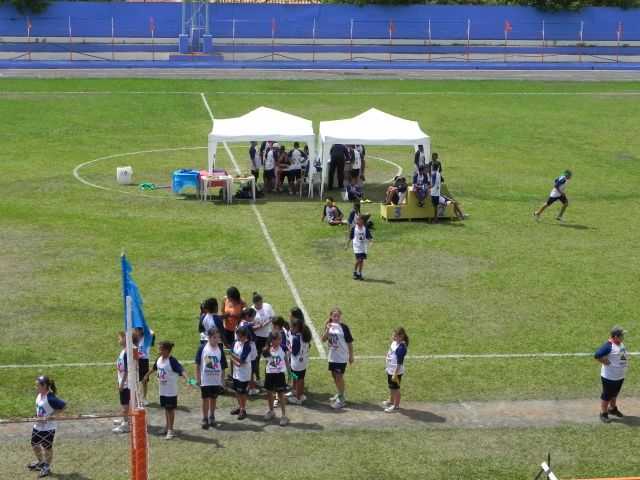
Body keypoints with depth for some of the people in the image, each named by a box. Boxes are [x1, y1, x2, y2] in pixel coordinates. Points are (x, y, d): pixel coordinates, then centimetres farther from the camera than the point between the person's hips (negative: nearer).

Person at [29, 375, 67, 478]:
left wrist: (51, 415, -23)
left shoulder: (50, 398, -27)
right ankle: (40, 462, 47)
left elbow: (64, 406, -25)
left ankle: (47, 468, 31)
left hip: (48, 428, -8)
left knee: (47, 448, 10)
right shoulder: (39, 395, -2)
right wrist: (37, 417, -1)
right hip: (38, 426, 8)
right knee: (34, 444, 23)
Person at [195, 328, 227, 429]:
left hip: (216, 380, 2)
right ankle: (205, 418, 14)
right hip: (205, 380, -2)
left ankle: (211, 417, 27)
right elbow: (197, 364, -3)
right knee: (205, 399, 4)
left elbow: (223, 367, 5)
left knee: (213, 398, 12)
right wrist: (197, 378, -5)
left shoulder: (220, 350, -2)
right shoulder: (203, 348, -9)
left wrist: (223, 380, 5)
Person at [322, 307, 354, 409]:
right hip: (332, 356, 6)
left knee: (339, 377, -2)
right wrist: (327, 329, -23)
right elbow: (324, 339, -7)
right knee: (334, 375, 17)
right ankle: (339, 394, 34)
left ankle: (341, 399, 6)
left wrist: (351, 356, -5)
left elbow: (350, 342, -8)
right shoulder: (329, 326, 1)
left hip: (341, 358, -6)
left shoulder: (344, 327, -14)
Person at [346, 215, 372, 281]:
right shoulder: (353, 228, -3)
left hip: (363, 247, 2)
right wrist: (347, 245, 8)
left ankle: (359, 274, 15)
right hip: (357, 246, -2)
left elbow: (369, 237, 0)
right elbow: (350, 238, 7)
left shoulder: (365, 229, -2)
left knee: (361, 261, 5)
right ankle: (355, 272, 7)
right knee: (358, 260, -12)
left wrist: (369, 240, -22)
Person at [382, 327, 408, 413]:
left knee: (395, 388, 5)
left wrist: (395, 374, -25)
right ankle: (391, 401, 46)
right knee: (391, 387, 26)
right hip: (390, 369, 10)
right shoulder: (395, 342, 0)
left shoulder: (401, 348, -28)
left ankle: (396, 406, 19)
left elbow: (399, 363, -27)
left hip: (396, 371, -10)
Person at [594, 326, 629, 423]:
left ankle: (612, 409, 43)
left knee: (614, 393, 25)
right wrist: (608, 363, -25)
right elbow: (597, 355, -31)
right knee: (607, 394, 6)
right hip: (609, 377, -9)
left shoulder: (620, 343, 2)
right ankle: (603, 413, 18)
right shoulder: (609, 345, -26)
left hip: (620, 376, 9)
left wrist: (625, 364, 6)